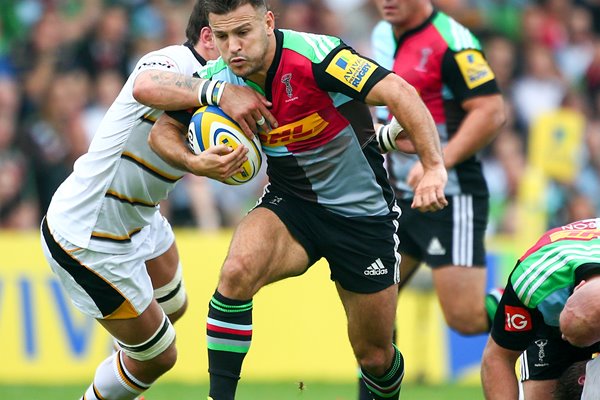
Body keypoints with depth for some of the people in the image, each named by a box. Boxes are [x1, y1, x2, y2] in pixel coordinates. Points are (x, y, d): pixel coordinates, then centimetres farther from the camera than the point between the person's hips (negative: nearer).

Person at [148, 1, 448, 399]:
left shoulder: (314, 57, -27)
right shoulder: (218, 79, -11)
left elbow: (400, 93, -35)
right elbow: (163, 130, 4)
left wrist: (434, 167, -47)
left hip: (363, 211, -3)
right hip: (291, 203, 3)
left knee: (376, 356, 6)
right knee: (238, 270, -31)